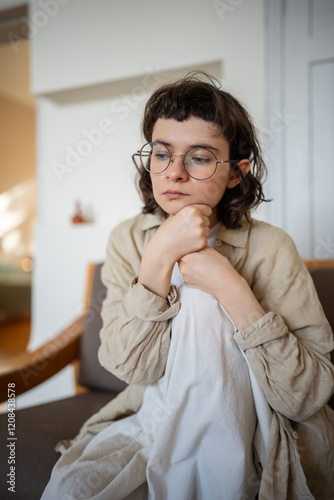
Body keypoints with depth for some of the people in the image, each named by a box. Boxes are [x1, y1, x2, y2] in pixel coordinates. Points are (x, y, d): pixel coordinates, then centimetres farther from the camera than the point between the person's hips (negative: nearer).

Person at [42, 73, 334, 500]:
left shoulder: (270, 249, -14)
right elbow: (131, 366, -14)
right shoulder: (128, 240, -4)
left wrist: (231, 288, -28)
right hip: (154, 424, 2)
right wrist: (159, 257, -25)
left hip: (246, 446, -1)